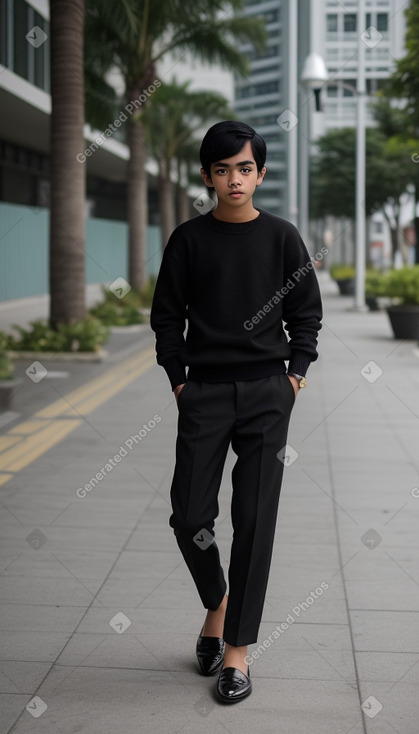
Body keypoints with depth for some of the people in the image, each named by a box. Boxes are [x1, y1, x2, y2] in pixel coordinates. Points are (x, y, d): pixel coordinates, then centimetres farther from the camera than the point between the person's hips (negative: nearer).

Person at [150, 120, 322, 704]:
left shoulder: (281, 237, 4)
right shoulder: (189, 239, 4)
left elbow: (307, 312, 10)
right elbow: (166, 315, 7)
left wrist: (297, 372, 0)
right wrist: (178, 379, 1)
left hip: (267, 393, -1)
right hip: (204, 392, 1)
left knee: (255, 520, -4)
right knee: (189, 517, -1)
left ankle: (237, 648, 4)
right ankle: (216, 605, 27)